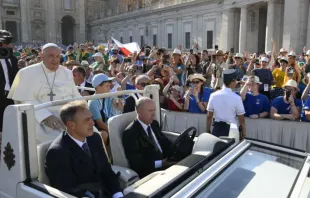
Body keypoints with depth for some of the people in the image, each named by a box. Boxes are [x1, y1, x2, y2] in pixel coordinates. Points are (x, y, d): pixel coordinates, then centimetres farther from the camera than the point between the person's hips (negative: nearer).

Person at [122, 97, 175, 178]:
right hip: (149, 172, -7)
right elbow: (135, 162, -18)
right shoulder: (130, 132, -12)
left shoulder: (154, 124, 11)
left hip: (164, 162, 7)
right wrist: (160, 163, -27)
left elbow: (165, 143, 15)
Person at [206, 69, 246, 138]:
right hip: (231, 129, -3)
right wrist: (243, 132, 8)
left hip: (217, 129, 3)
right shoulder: (236, 98, -13)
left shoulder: (213, 95, -5)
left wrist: (208, 131, 13)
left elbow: (209, 116, 1)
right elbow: (241, 119, -7)